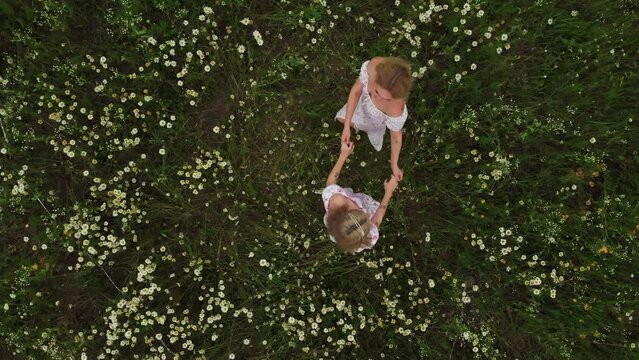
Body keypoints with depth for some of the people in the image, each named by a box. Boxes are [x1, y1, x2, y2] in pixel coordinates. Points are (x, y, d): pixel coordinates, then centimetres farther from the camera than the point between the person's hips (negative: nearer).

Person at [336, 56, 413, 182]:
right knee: (343, 118, 31)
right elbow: (356, 90, -25)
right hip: (365, 100, 3)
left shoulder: (396, 111, -52)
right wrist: (346, 126, -23)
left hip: (379, 119, -2)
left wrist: (394, 164, -11)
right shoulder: (373, 66, -45)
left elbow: (396, 137, -29)